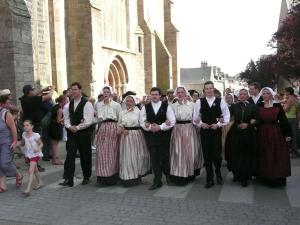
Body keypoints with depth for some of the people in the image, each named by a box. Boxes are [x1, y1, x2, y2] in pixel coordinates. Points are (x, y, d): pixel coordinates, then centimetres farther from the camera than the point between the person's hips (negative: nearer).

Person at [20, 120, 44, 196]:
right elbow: (22, 144, 16)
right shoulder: (24, 134, 1)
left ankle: (28, 189, -18)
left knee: (31, 171, -16)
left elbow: (41, 144, -6)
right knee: (35, 170, 23)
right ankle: (40, 182, 43)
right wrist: (21, 144, -6)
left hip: (35, 154, -7)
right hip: (28, 155, 7)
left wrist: (38, 149, -24)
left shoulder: (35, 135, -15)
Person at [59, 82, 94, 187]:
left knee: (85, 156, 7)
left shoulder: (87, 104, -9)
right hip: (71, 132, 4)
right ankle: (68, 179, 1)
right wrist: (70, 127, -7)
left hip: (83, 133, -4)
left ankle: (86, 177, 24)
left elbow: (89, 121, -15)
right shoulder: (69, 104, 9)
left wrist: (77, 128, -14)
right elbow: (66, 118, 12)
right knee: (70, 155, -2)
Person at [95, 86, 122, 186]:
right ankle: (103, 176, 8)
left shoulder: (116, 105, 2)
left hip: (113, 129, -3)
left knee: (112, 153, 0)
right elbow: (98, 118, 15)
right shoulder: (99, 105, 12)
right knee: (101, 153, 0)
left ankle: (112, 176, 9)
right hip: (102, 129, 3)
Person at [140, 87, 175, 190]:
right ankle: (157, 181, 14)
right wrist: (150, 127, -15)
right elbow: (142, 122, 2)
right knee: (154, 159, 5)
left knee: (164, 157, 3)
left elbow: (172, 121, -8)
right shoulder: (145, 107, 6)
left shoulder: (166, 106, -1)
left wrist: (160, 127, -16)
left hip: (164, 136, -2)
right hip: (150, 136, 2)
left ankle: (168, 176, 32)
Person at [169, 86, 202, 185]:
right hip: (177, 130, 0)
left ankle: (190, 174, 20)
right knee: (178, 152, 1)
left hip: (189, 130, 0)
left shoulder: (192, 104, 4)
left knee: (190, 151, 4)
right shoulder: (173, 106, 6)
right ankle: (179, 175, 11)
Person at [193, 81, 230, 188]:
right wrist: (201, 123, -11)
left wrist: (218, 124, -11)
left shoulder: (221, 101, 1)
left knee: (217, 154, -6)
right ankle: (209, 179, 19)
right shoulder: (199, 102, 3)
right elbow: (195, 117, 6)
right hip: (204, 131, 1)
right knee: (207, 155, 6)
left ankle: (218, 173, 26)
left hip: (216, 131, -1)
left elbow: (227, 116, 2)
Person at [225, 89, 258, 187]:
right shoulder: (234, 106, 6)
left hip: (249, 134, -1)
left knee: (247, 155, 2)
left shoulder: (253, 107, 2)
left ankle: (244, 178, 12)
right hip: (236, 134, 1)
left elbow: (256, 121, -1)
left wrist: (247, 125, -14)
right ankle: (237, 174, 25)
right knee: (236, 155, 4)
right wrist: (238, 125, -7)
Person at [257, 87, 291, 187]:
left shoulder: (278, 106, -3)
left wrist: (288, 134, -6)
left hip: (276, 134, -1)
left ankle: (278, 179, 14)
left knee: (277, 157, 3)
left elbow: (284, 121, -3)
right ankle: (266, 178, 21)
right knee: (264, 157, 9)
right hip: (262, 135, 2)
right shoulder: (259, 106, 2)